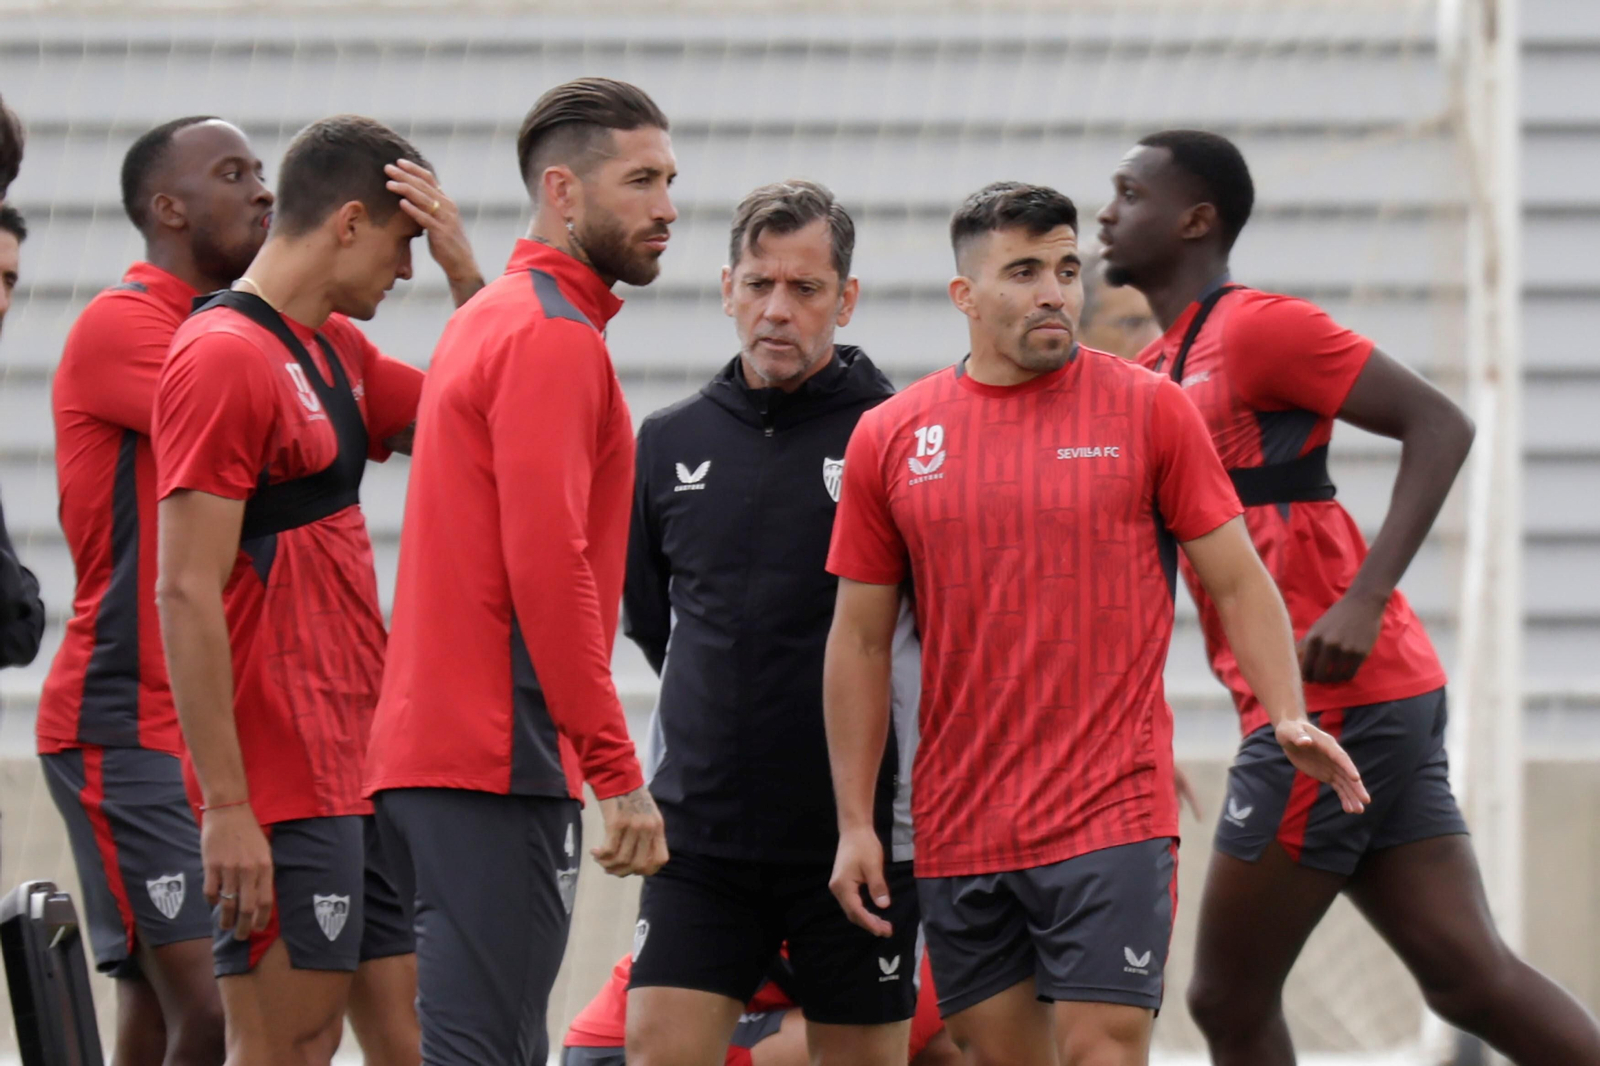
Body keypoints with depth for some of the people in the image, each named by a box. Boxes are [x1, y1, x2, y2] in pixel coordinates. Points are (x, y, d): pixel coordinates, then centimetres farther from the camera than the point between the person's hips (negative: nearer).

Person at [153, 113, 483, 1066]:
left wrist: (465, 273, 6)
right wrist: (226, 805, -22)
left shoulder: (338, 351, 15)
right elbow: (186, 593, -18)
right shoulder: (224, 356, -13)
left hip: (359, 766, 9)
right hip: (284, 786, -9)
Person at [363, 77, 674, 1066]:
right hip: (500, 762, -10)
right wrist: (617, 769, -18)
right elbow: (549, 565, -18)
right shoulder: (555, 339, -10)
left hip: (432, 752, 10)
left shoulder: (492, 320, 21)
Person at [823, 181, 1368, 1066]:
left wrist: (1288, 719, -11)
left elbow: (1237, 582, 4)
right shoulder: (889, 438, 5)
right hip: (957, 824, 3)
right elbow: (860, 640, 10)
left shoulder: (1149, 409, 1)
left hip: (1112, 817, -3)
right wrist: (854, 821, 6)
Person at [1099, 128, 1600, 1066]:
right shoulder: (1160, 367, 21)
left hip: (1336, 699, -9)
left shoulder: (1256, 326, -8)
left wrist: (1364, 600, -23)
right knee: (1473, 979, 2)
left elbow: (1440, 424, -15)